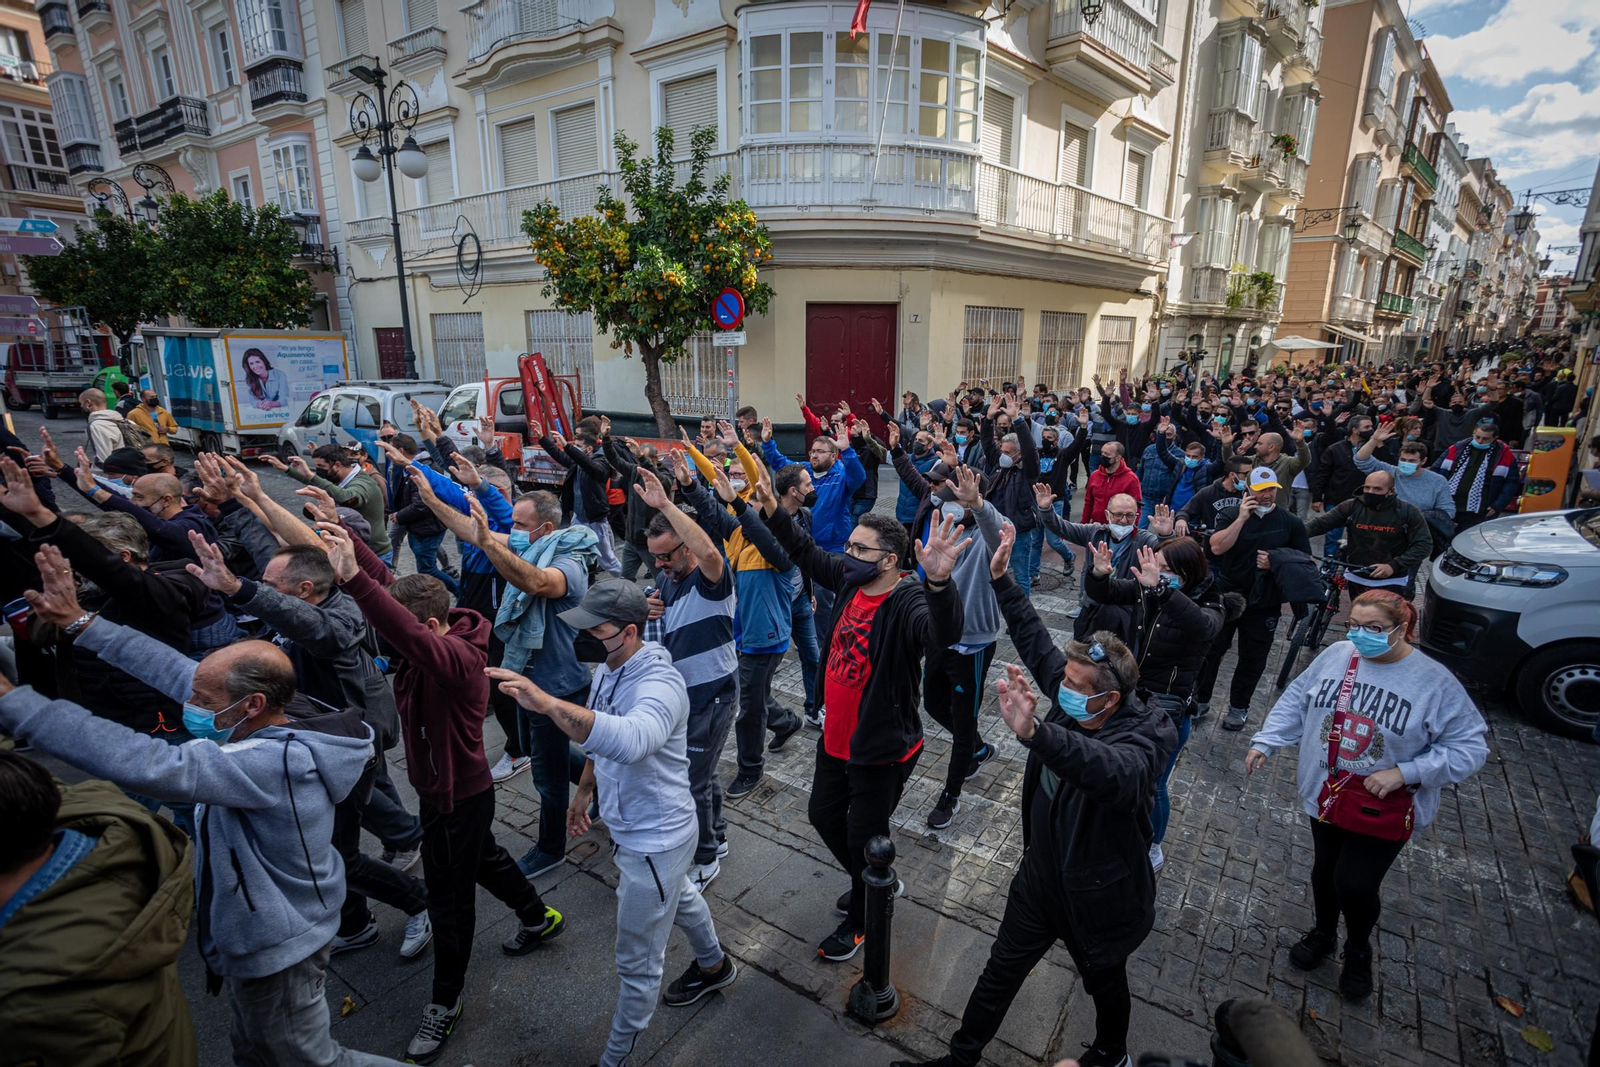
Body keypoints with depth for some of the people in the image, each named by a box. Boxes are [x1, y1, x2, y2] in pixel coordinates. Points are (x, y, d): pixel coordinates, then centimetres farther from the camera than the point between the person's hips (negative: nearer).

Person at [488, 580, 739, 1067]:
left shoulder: (660, 684, -34)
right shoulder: (607, 669, -5)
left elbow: (629, 741, -56)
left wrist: (546, 703, -60)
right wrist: (584, 790, 20)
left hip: (655, 841, -10)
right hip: (630, 828, 10)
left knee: (637, 963, 11)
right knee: (679, 897, 34)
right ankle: (714, 965, 61)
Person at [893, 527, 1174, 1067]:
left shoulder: (1146, 738, -32)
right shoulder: (1073, 699, -14)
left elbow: (1114, 770, -55)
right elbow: (1036, 642, -2)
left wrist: (1035, 733, -72)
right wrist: (1001, 579, -2)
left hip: (1098, 896, -5)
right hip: (1040, 876, 5)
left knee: (1105, 983, 25)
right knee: (1001, 970, 20)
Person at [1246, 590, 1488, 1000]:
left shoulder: (1435, 682, -15)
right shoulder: (1337, 655, -7)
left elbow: (1469, 747, -12)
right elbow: (1295, 701, 2)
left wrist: (1403, 773, -22)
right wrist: (1265, 742, -4)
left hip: (1384, 809, -3)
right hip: (1326, 796, 3)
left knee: (1355, 884, -2)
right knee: (1325, 869, 19)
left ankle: (1359, 950, 31)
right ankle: (1323, 934, 47)